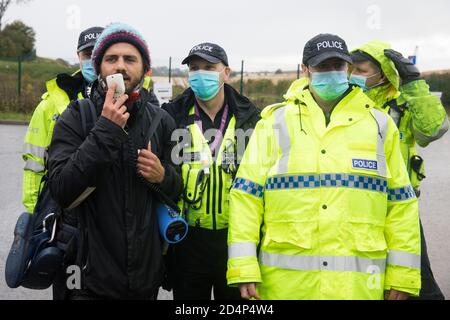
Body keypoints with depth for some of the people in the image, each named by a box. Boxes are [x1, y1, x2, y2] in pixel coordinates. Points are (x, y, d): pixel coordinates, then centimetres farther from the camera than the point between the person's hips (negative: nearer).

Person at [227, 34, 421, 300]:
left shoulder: (379, 124, 10)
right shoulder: (275, 122, 6)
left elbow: (401, 201, 9)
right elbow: (246, 195, 1)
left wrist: (402, 273, 4)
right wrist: (244, 267, -7)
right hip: (285, 278, -1)